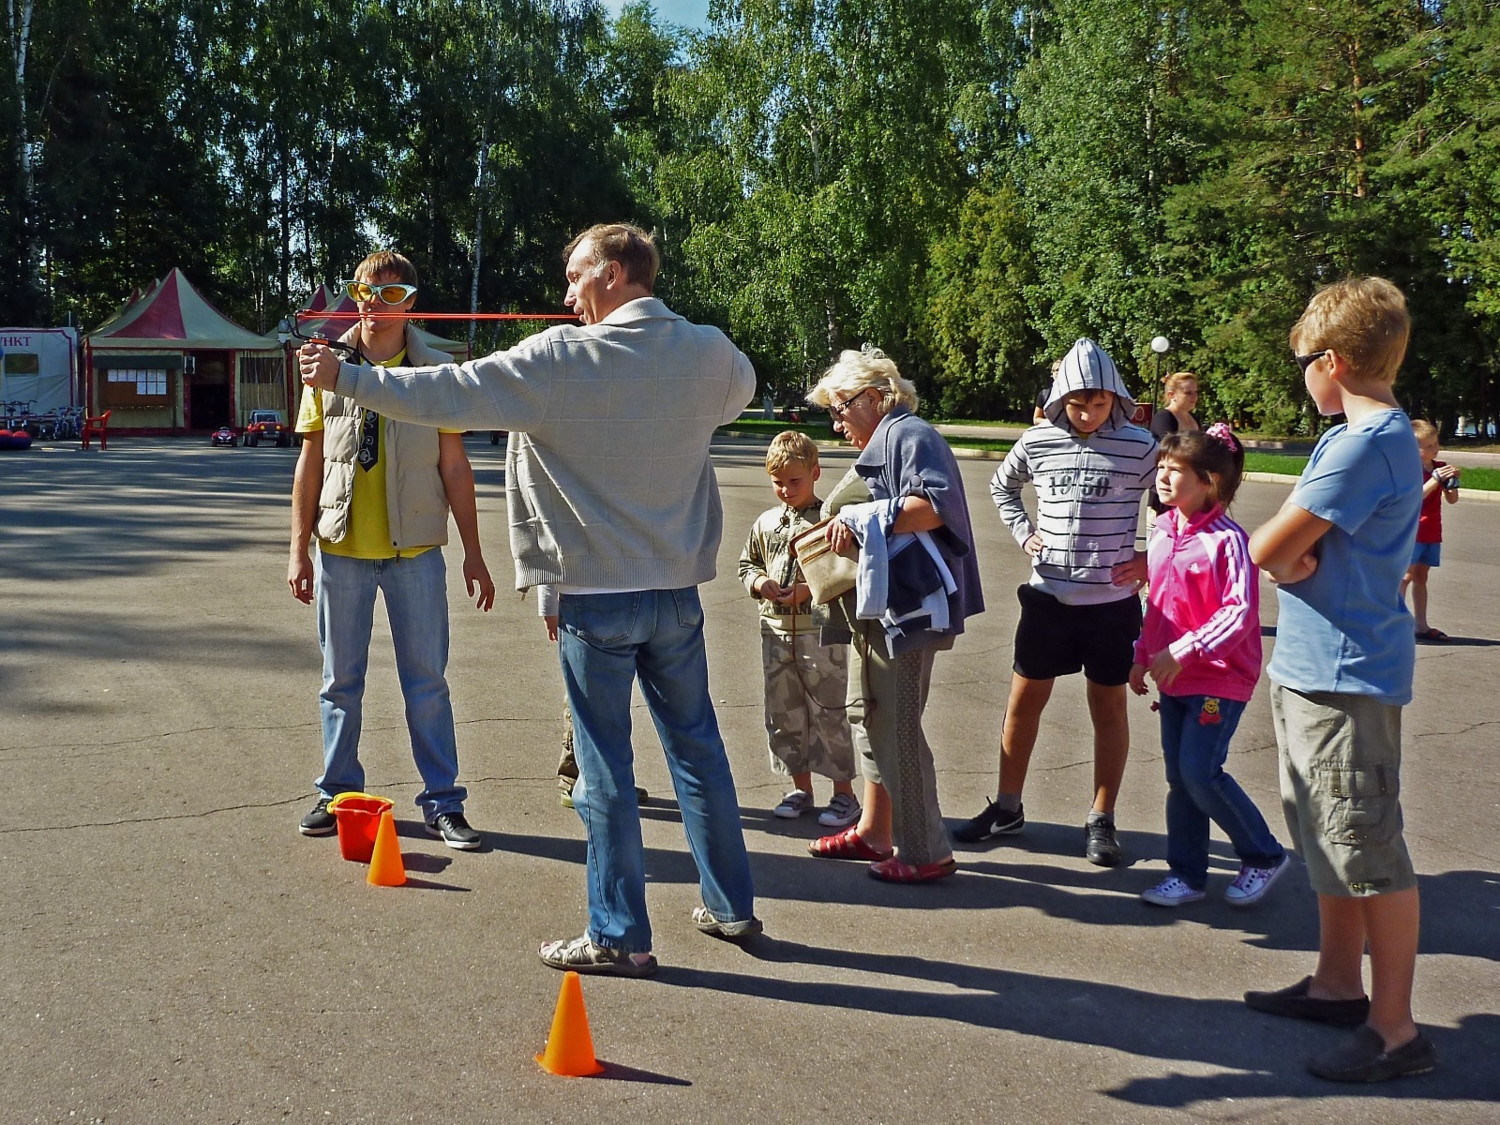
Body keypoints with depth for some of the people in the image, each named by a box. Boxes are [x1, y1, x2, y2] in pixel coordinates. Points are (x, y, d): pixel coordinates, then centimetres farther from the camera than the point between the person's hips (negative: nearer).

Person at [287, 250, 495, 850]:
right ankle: (339, 793, 24)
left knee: (427, 682, 3)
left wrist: (474, 552, 2)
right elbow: (310, 462, 7)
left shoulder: (436, 370, 1)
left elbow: (454, 466, 3)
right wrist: (299, 547, 3)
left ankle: (442, 802, 12)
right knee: (341, 682, 11)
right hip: (342, 550, 1)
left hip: (415, 550, -1)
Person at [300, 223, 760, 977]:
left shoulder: (562, 360, -13)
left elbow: (448, 395, -14)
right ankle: (732, 907, 25)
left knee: (605, 768, 3)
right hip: (679, 590, 5)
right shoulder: (710, 354, 2)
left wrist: (345, 378, -4)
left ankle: (618, 936, 11)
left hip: (598, 595, -5)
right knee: (697, 747, 15)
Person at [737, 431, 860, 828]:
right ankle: (801, 788, 25)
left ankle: (844, 792, 11)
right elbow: (747, 564, 19)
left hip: (820, 630, -6)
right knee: (783, 712, 12)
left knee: (830, 711, 0)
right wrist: (759, 583, -1)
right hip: (776, 630, 6)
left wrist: (810, 590, -20)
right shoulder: (766, 523, 9)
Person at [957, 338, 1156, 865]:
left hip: (1112, 602, -2)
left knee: (1109, 707, 8)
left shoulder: (1139, 447, -8)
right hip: (1048, 597, 3)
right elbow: (1002, 486, 20)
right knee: (1023, 700, 9)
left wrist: (1152, 557, -4)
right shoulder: (1036, 442, 0)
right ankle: (1007, 807, 25)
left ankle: (1101, 821, 21)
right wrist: (1024, 533, 6)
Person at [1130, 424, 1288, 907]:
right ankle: (1187, 873, 22)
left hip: (1219, 677, -7)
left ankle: (1264, 856, 11)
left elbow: (1240, 612, -20)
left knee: (1200, 771, -10)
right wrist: (1143, 656, 13)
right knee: (1179, 776, 10)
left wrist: (1184, 651, -23)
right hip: (1174, 676, 7)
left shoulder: (1227, 539, -16)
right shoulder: (1162, 532, 7)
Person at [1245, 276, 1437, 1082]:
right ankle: (1339, 985, 34)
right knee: (1330, 841, 20)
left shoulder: (1365, 444, -20)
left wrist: (1282, 552, 0)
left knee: (1369, 853, -2)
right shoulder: (1365, 434, 13)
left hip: (1346, 675, -11)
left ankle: (1394, 1030, 7)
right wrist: (1296, 556, -11)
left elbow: (1267, 547, -21)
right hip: (1312, 668, 11)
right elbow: (1293, 549, 10)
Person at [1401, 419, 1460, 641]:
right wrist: (1436, 479, -29)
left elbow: (1452, 500, 10)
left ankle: (1421, 625, 12)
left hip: (1431, 533, 7)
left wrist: (1453, 483, -9)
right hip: (1412, 530, -7)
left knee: (1421, 577, 11)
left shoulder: (1440, 467, 11)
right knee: (1406, 575, -9)